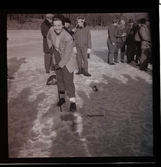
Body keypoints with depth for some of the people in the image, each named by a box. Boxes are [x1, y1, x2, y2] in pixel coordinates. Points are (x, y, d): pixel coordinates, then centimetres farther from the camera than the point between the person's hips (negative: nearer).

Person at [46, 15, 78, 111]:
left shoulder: (68, 38, -31)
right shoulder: (51, 30, -14)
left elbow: (67, 55, -24)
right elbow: (48, 38, 13)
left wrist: (60, 65, -17)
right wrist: (50, 47, 3)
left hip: (67, 61, -6)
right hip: (57, 59, 6)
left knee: (68, 81, -6)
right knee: (60, 79, 18)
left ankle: (73, 102, 5)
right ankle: (62, 97, 36)